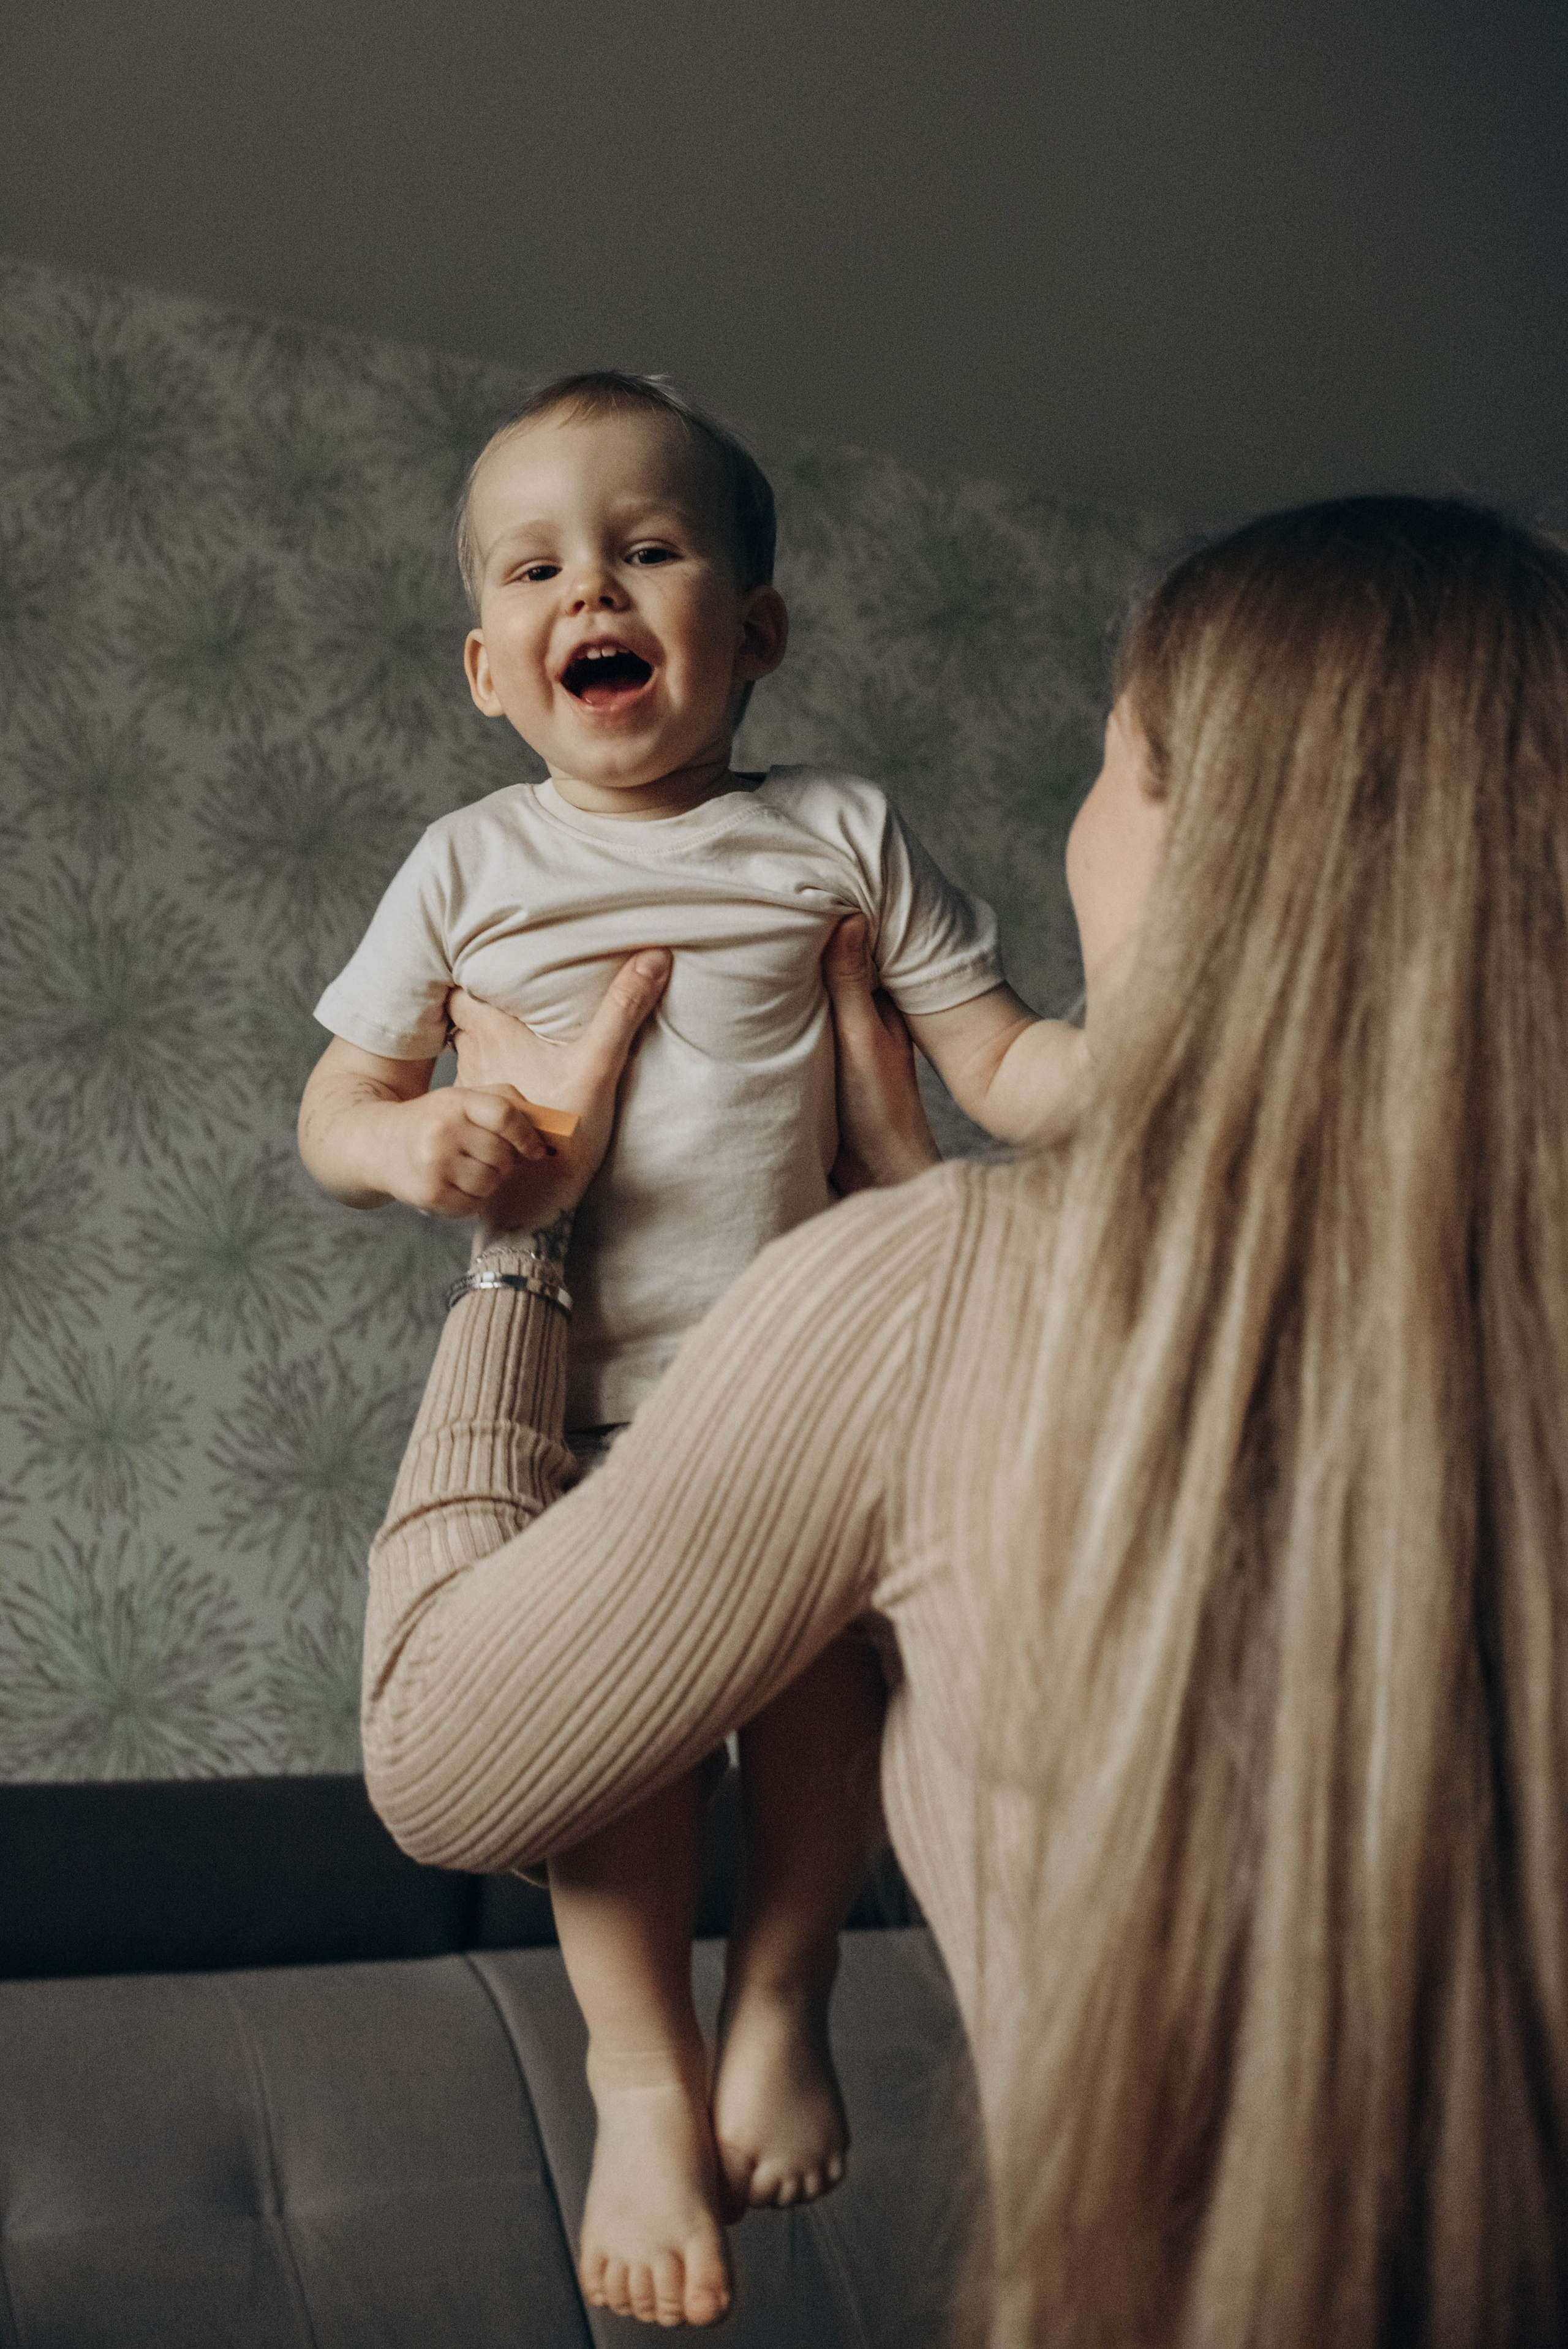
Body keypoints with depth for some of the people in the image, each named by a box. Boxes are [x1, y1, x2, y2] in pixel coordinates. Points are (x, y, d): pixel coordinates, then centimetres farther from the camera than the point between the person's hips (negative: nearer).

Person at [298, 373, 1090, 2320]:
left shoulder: (840, 841, -1)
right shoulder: (470, 865, 1)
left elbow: (1004, 1065, -2)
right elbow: (334, 1106, 6)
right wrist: (409, 1142, -17)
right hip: (581, 1401, 0)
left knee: (828, 1685, 4)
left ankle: (781, 1993, 34)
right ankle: (644, 2079, 23)